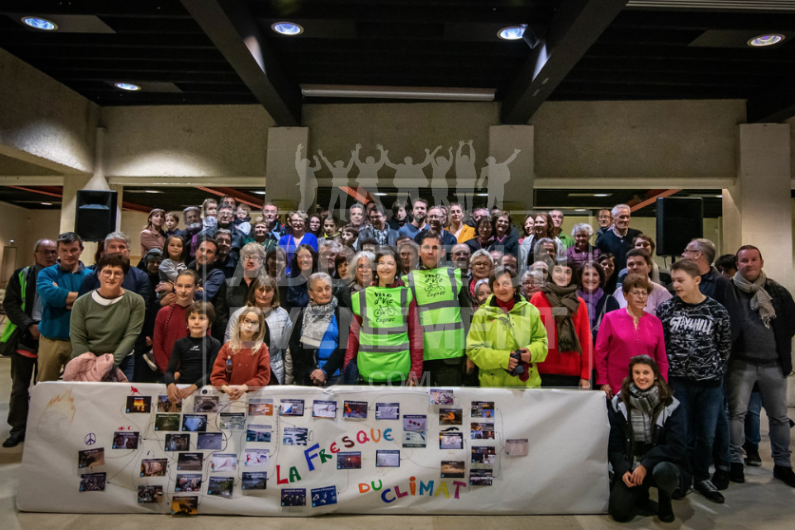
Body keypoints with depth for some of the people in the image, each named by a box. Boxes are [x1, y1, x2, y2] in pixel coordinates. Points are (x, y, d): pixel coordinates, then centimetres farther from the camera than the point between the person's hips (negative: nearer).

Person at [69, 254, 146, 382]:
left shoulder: (136, 301, -4)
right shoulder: (82, 303, 0)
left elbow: (131, 335, -8)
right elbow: (77, 339, -2)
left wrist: (113, 361, -18)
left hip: (121, 364, -1)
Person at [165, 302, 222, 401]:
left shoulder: (214, 344, 1)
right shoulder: (180, 343, 10)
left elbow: (212, 372, -6)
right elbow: (169, 371, 3)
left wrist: (194, 386, -21)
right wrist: (171, 385, -18)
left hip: (203, 389, -2)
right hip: (181, 388, 3)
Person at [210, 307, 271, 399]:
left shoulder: (262, 348, 6)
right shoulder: (227, 347, 11)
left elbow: (264, 376, 0)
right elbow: (216, 374, 5)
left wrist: (245, 387, -15)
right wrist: (225, 387, -14)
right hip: (229, 396, 2)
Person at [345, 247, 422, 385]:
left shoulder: (406, 295, 1)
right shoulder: (362, 296, 5)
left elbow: (415, 334, 1)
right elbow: (354, 332, 7)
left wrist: (415, 371, -2)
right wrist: (348, 366, 1)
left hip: (398, 369, -1)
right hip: (368, 369, 1)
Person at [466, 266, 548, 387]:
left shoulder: (530, 310, 5)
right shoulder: (482, 314, -2)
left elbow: (541, 339, 12)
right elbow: (474, 349, -4)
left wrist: (532, 352, -10)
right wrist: (502, 359, -17)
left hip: (528, 380, 2)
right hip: (493, 382, -2)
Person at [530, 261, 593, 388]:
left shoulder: (579, 303, 9)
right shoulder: (538, 299, 3)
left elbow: (586, 340, 7)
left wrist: (586, 375, 3)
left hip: (573, 375, 2)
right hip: (543, 373, -2)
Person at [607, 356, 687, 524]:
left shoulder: (671, 405, -7)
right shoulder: (618, 403, -2)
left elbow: (676, 446, -12)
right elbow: (614, 443, 0)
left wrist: (645, 465, -21)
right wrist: (623, 470, -15)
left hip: (662, 462, -1)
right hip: (630, 466, 1)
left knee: (662, 472, -37)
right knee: (619, 512, -17)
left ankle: (665, 502, 0)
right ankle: (641, 498, 20)